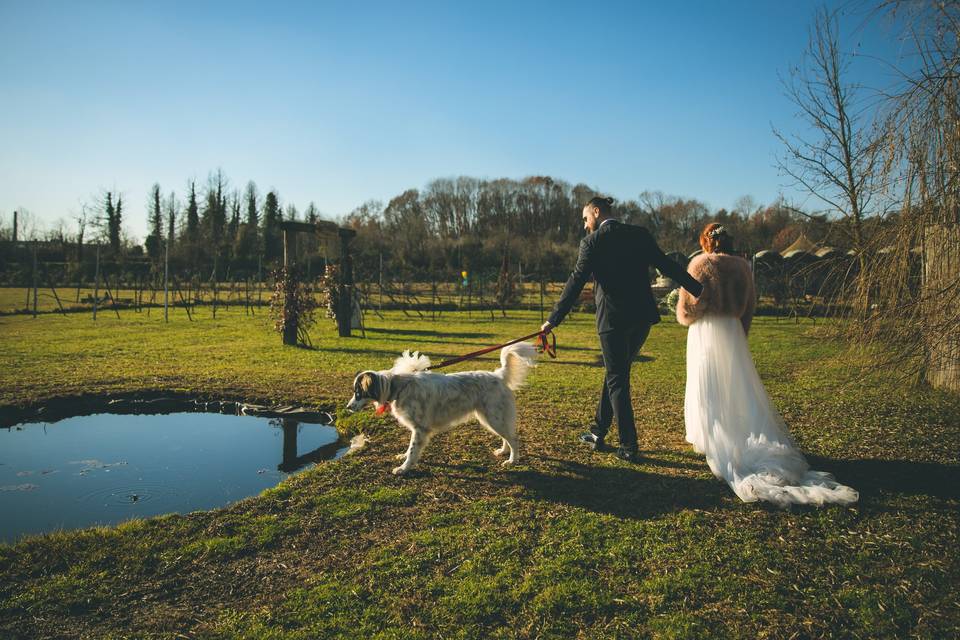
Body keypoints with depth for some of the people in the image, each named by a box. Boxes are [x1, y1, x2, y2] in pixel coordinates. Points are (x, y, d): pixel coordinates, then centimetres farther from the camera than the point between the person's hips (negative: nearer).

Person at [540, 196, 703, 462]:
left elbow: (576, 282, -9)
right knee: (615, 374, 19)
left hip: (613, 319, -5)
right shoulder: (640, 234, 8)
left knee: (617, 380, 5)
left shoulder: (592, 241, -5)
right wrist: (703, 292, 12)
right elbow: (669, 266, 6)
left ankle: (629, 447, 8)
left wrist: (554, 320, -7)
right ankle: (598, 432, 28)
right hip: (643, 317, 5)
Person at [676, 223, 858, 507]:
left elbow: (689, 306, -10)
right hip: (733, 333, 4)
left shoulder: (700, 264, -8)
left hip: (705, 333, -4)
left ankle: (712, 441, 8)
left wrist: (684, 316, 13)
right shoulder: (742, 266, 7)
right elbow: (749, 305, 13)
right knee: (739, 389, 10)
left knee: (708, 390, 4)